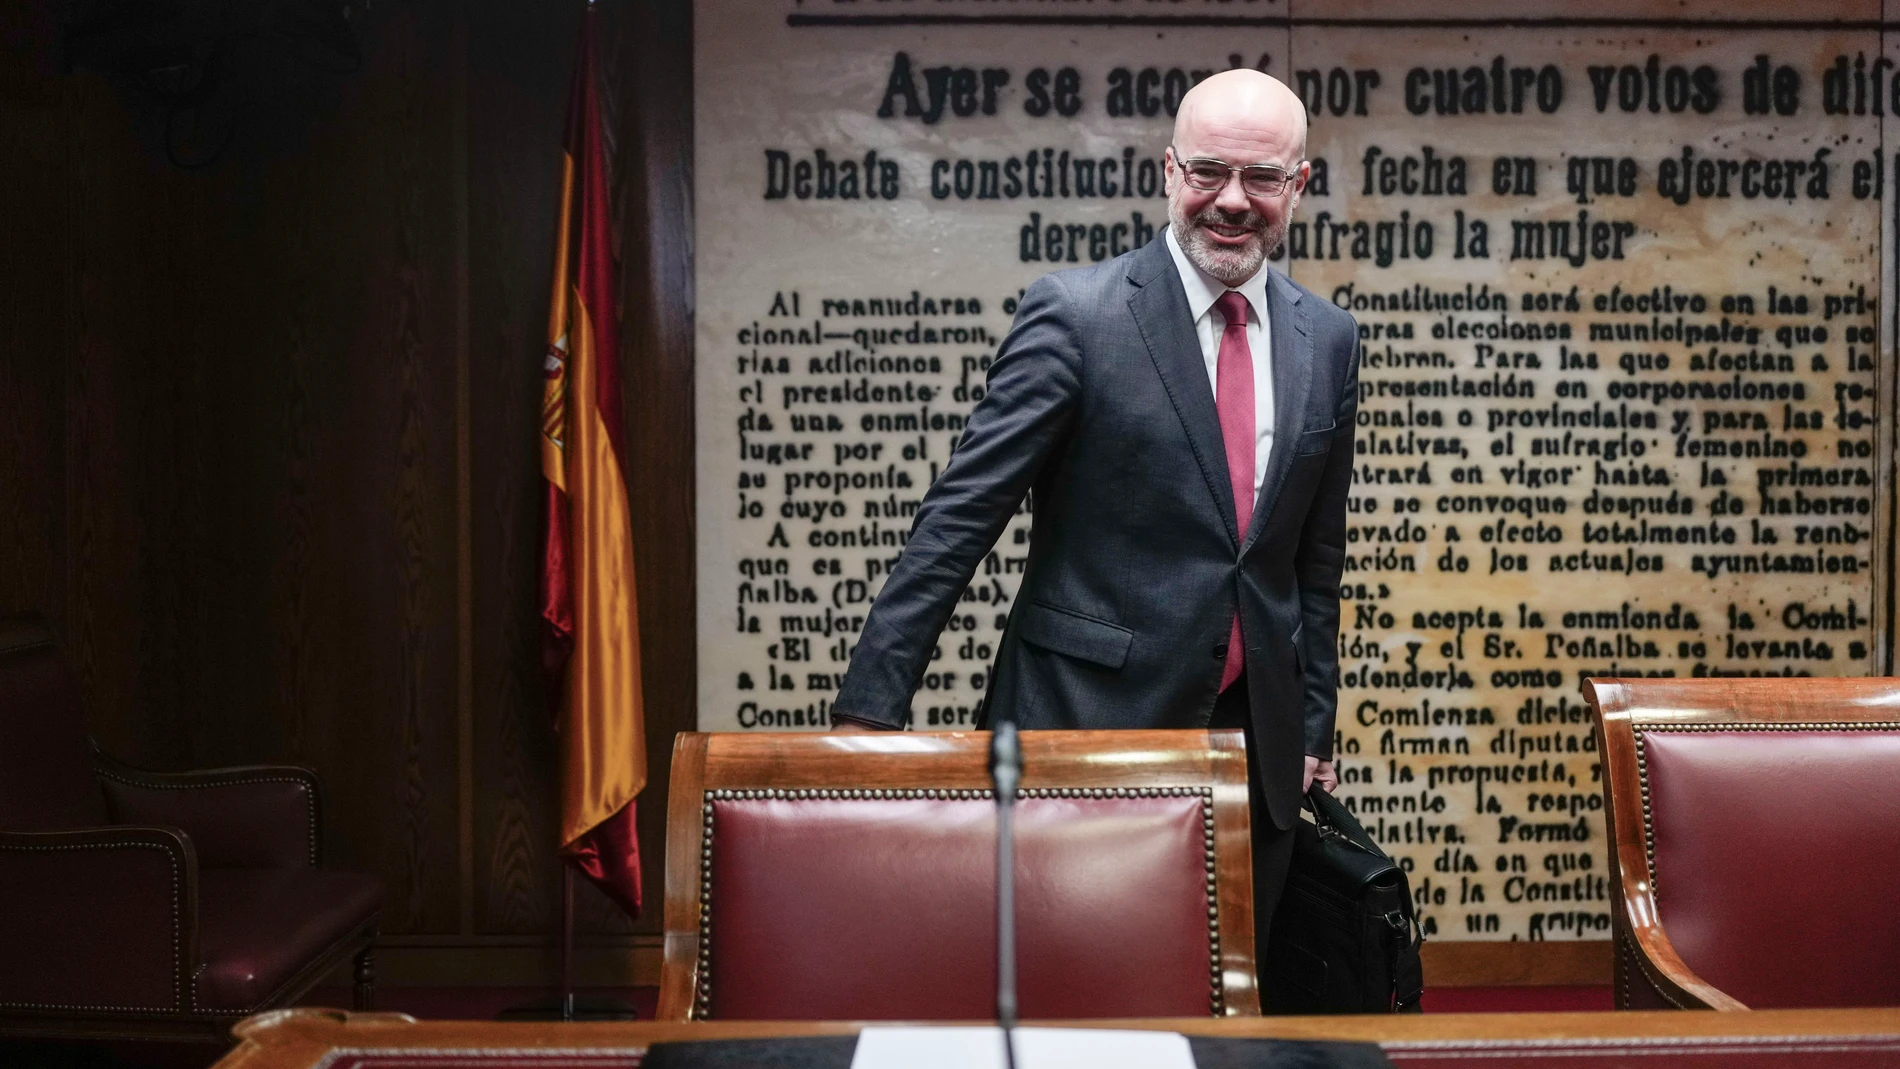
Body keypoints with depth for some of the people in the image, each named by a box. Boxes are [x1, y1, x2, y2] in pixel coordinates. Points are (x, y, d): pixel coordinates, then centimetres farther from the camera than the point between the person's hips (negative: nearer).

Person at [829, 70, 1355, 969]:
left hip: (1255, 740, 5)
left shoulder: (1328, 341, 7)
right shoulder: (1076, 313, -9)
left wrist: (1313, 729, 15)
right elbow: (959, 516, -12)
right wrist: (871, 708, -17)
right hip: (1087, 722, -4)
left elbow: (1316, 555, 15)